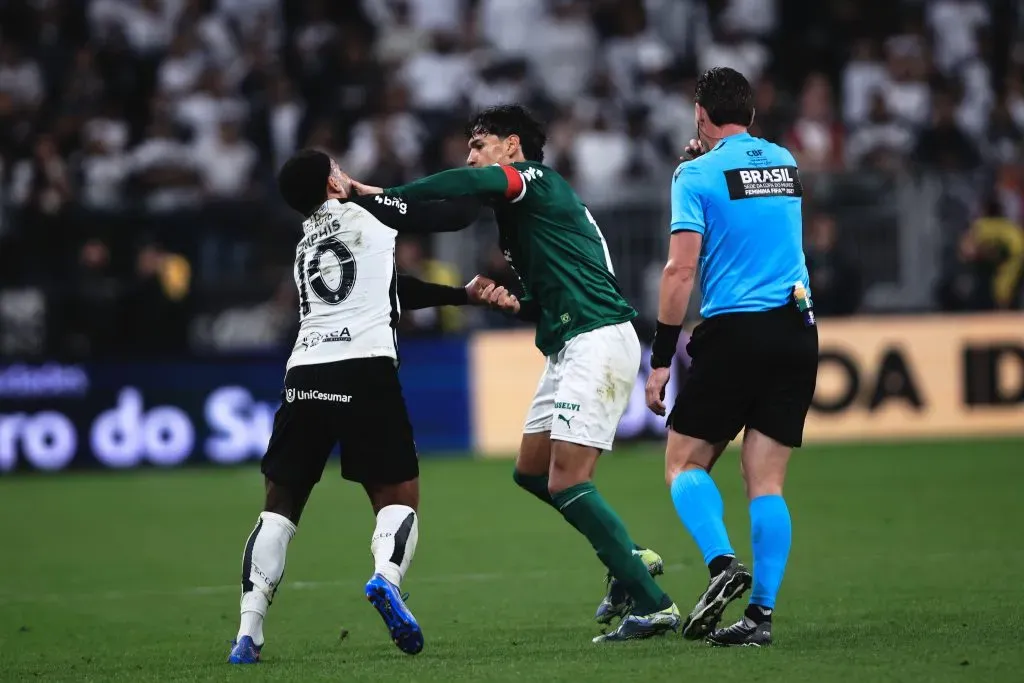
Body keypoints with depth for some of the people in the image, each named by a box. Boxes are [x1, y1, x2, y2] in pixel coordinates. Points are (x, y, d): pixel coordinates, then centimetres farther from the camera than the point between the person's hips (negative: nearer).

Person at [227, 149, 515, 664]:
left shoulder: (306, 245, 30)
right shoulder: (370, 211, 12)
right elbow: (458, 215, 14)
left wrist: (465, 294, 37)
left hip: (305, 374, 4)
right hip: (365, 367, -4)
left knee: (280, 504, 10)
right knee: (399, 498, 5)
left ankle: (249, 631, -4)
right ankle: (386, 577, -27)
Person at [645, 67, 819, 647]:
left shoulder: (697, 173, -4)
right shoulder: (785, 162, 13)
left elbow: (681, 270, -10)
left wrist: (661, 360, -7)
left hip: (733, 333, -5)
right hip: (798, 332, 5)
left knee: (685, 463, 7)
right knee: (767, 482, 5)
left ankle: (723, 562, -16)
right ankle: (762, 611, -3)